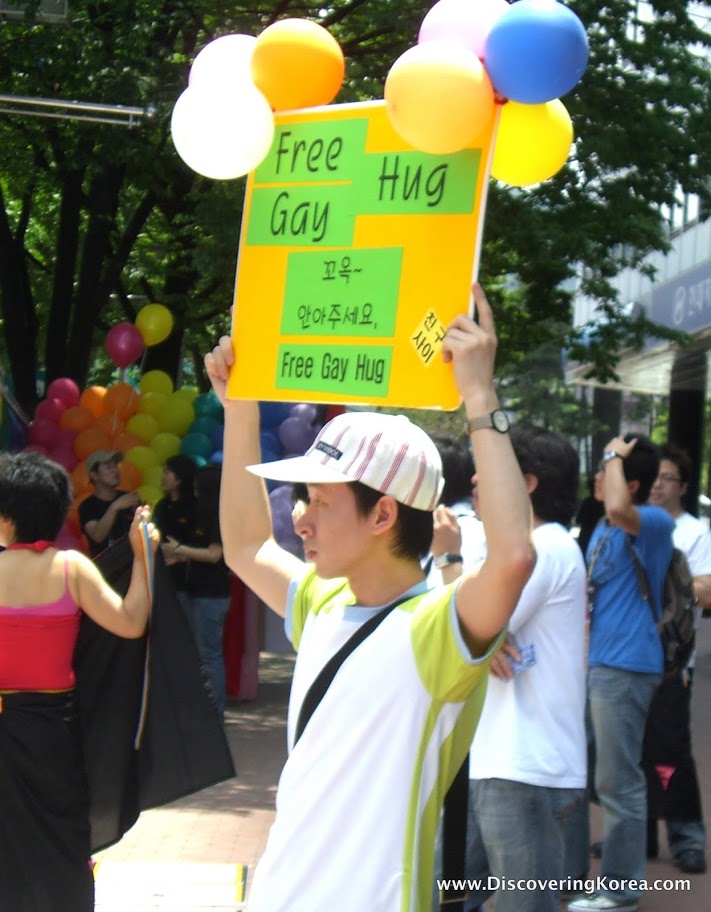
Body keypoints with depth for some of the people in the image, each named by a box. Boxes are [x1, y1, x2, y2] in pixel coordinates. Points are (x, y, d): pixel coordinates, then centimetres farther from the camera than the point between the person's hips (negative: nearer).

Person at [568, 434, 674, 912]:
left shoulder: (654, 522, -13)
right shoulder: (604, 529, 16)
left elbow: (619, 509, -35)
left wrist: (616, 455, -21)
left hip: (624, 667, -10)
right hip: (592, 662, 10)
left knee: (619, 782, -5)